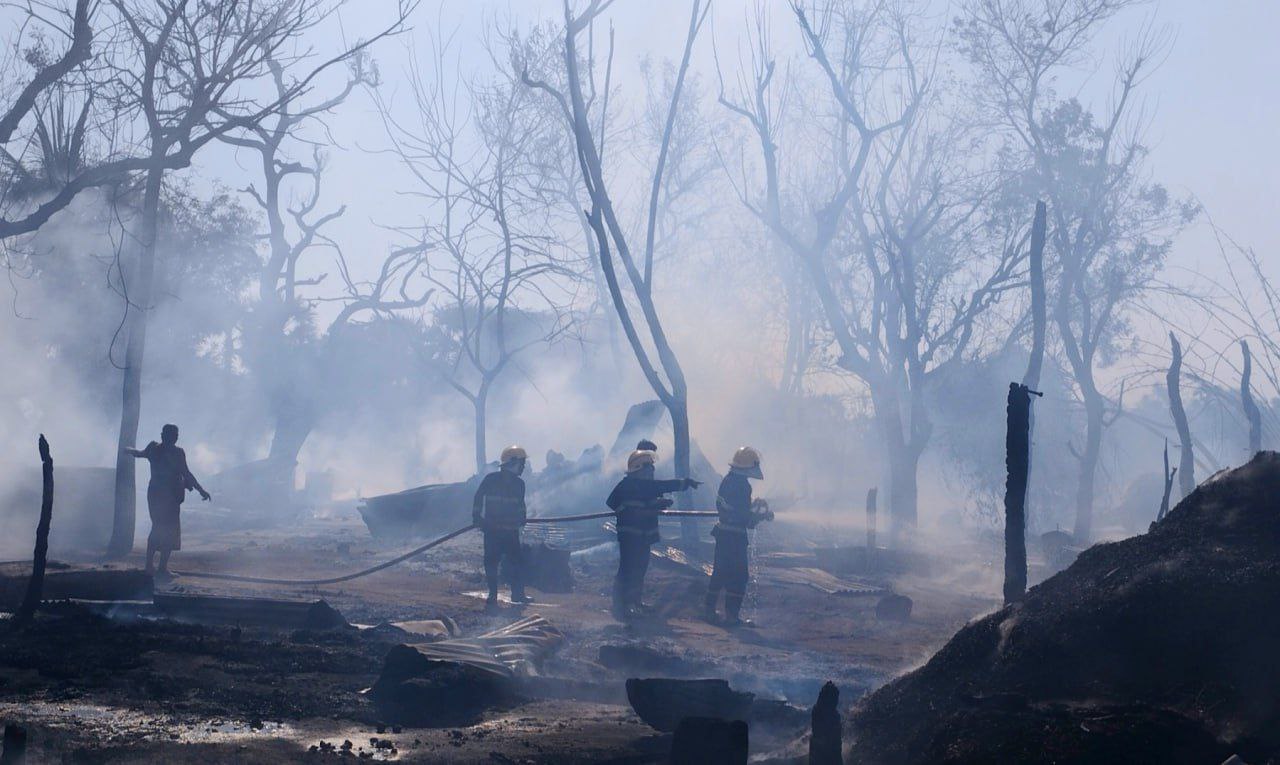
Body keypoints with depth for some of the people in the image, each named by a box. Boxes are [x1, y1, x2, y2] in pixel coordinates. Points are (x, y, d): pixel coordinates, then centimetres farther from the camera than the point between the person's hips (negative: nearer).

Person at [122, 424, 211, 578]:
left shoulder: (154, 449, 5)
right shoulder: (177, 453, -11)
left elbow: (141, 453, 26)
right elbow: (186, 474, -15)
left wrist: (129, 451, 48)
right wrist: (201, 490, -11)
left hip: (154, 494, 6)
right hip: (170, 496, -6)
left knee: (157, 529, 17)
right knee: (170, 531, -1)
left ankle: (149, 566, 18)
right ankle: (163, 568, -6)